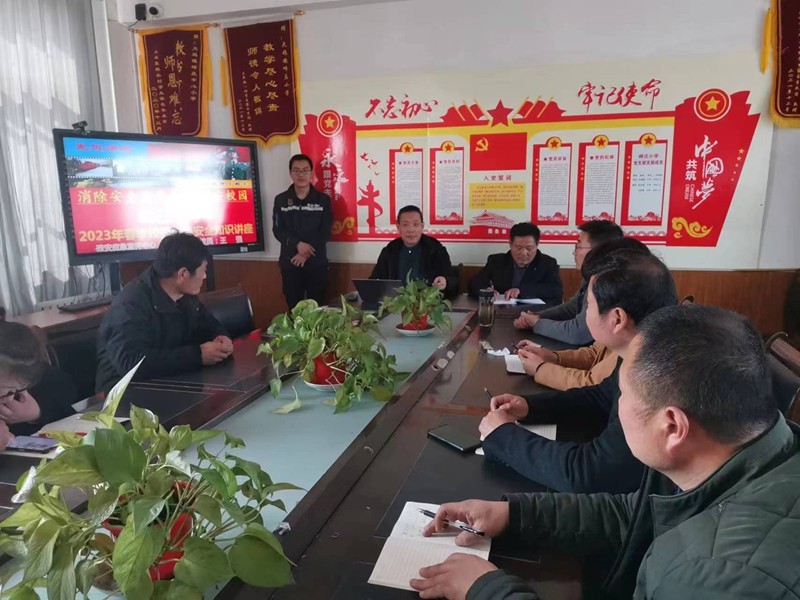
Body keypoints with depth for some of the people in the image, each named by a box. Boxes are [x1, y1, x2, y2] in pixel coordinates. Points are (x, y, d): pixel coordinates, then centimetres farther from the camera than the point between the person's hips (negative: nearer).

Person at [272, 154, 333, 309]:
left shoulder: (323, 199, 3)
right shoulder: (281, 200, 6)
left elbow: (325, 232, -3)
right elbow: (278, 230, 0)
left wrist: (307, 253, -14)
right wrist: (298, 244, -17)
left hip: (317, 263, -1)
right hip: (290, 262, 1)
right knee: (294, 307, 5)